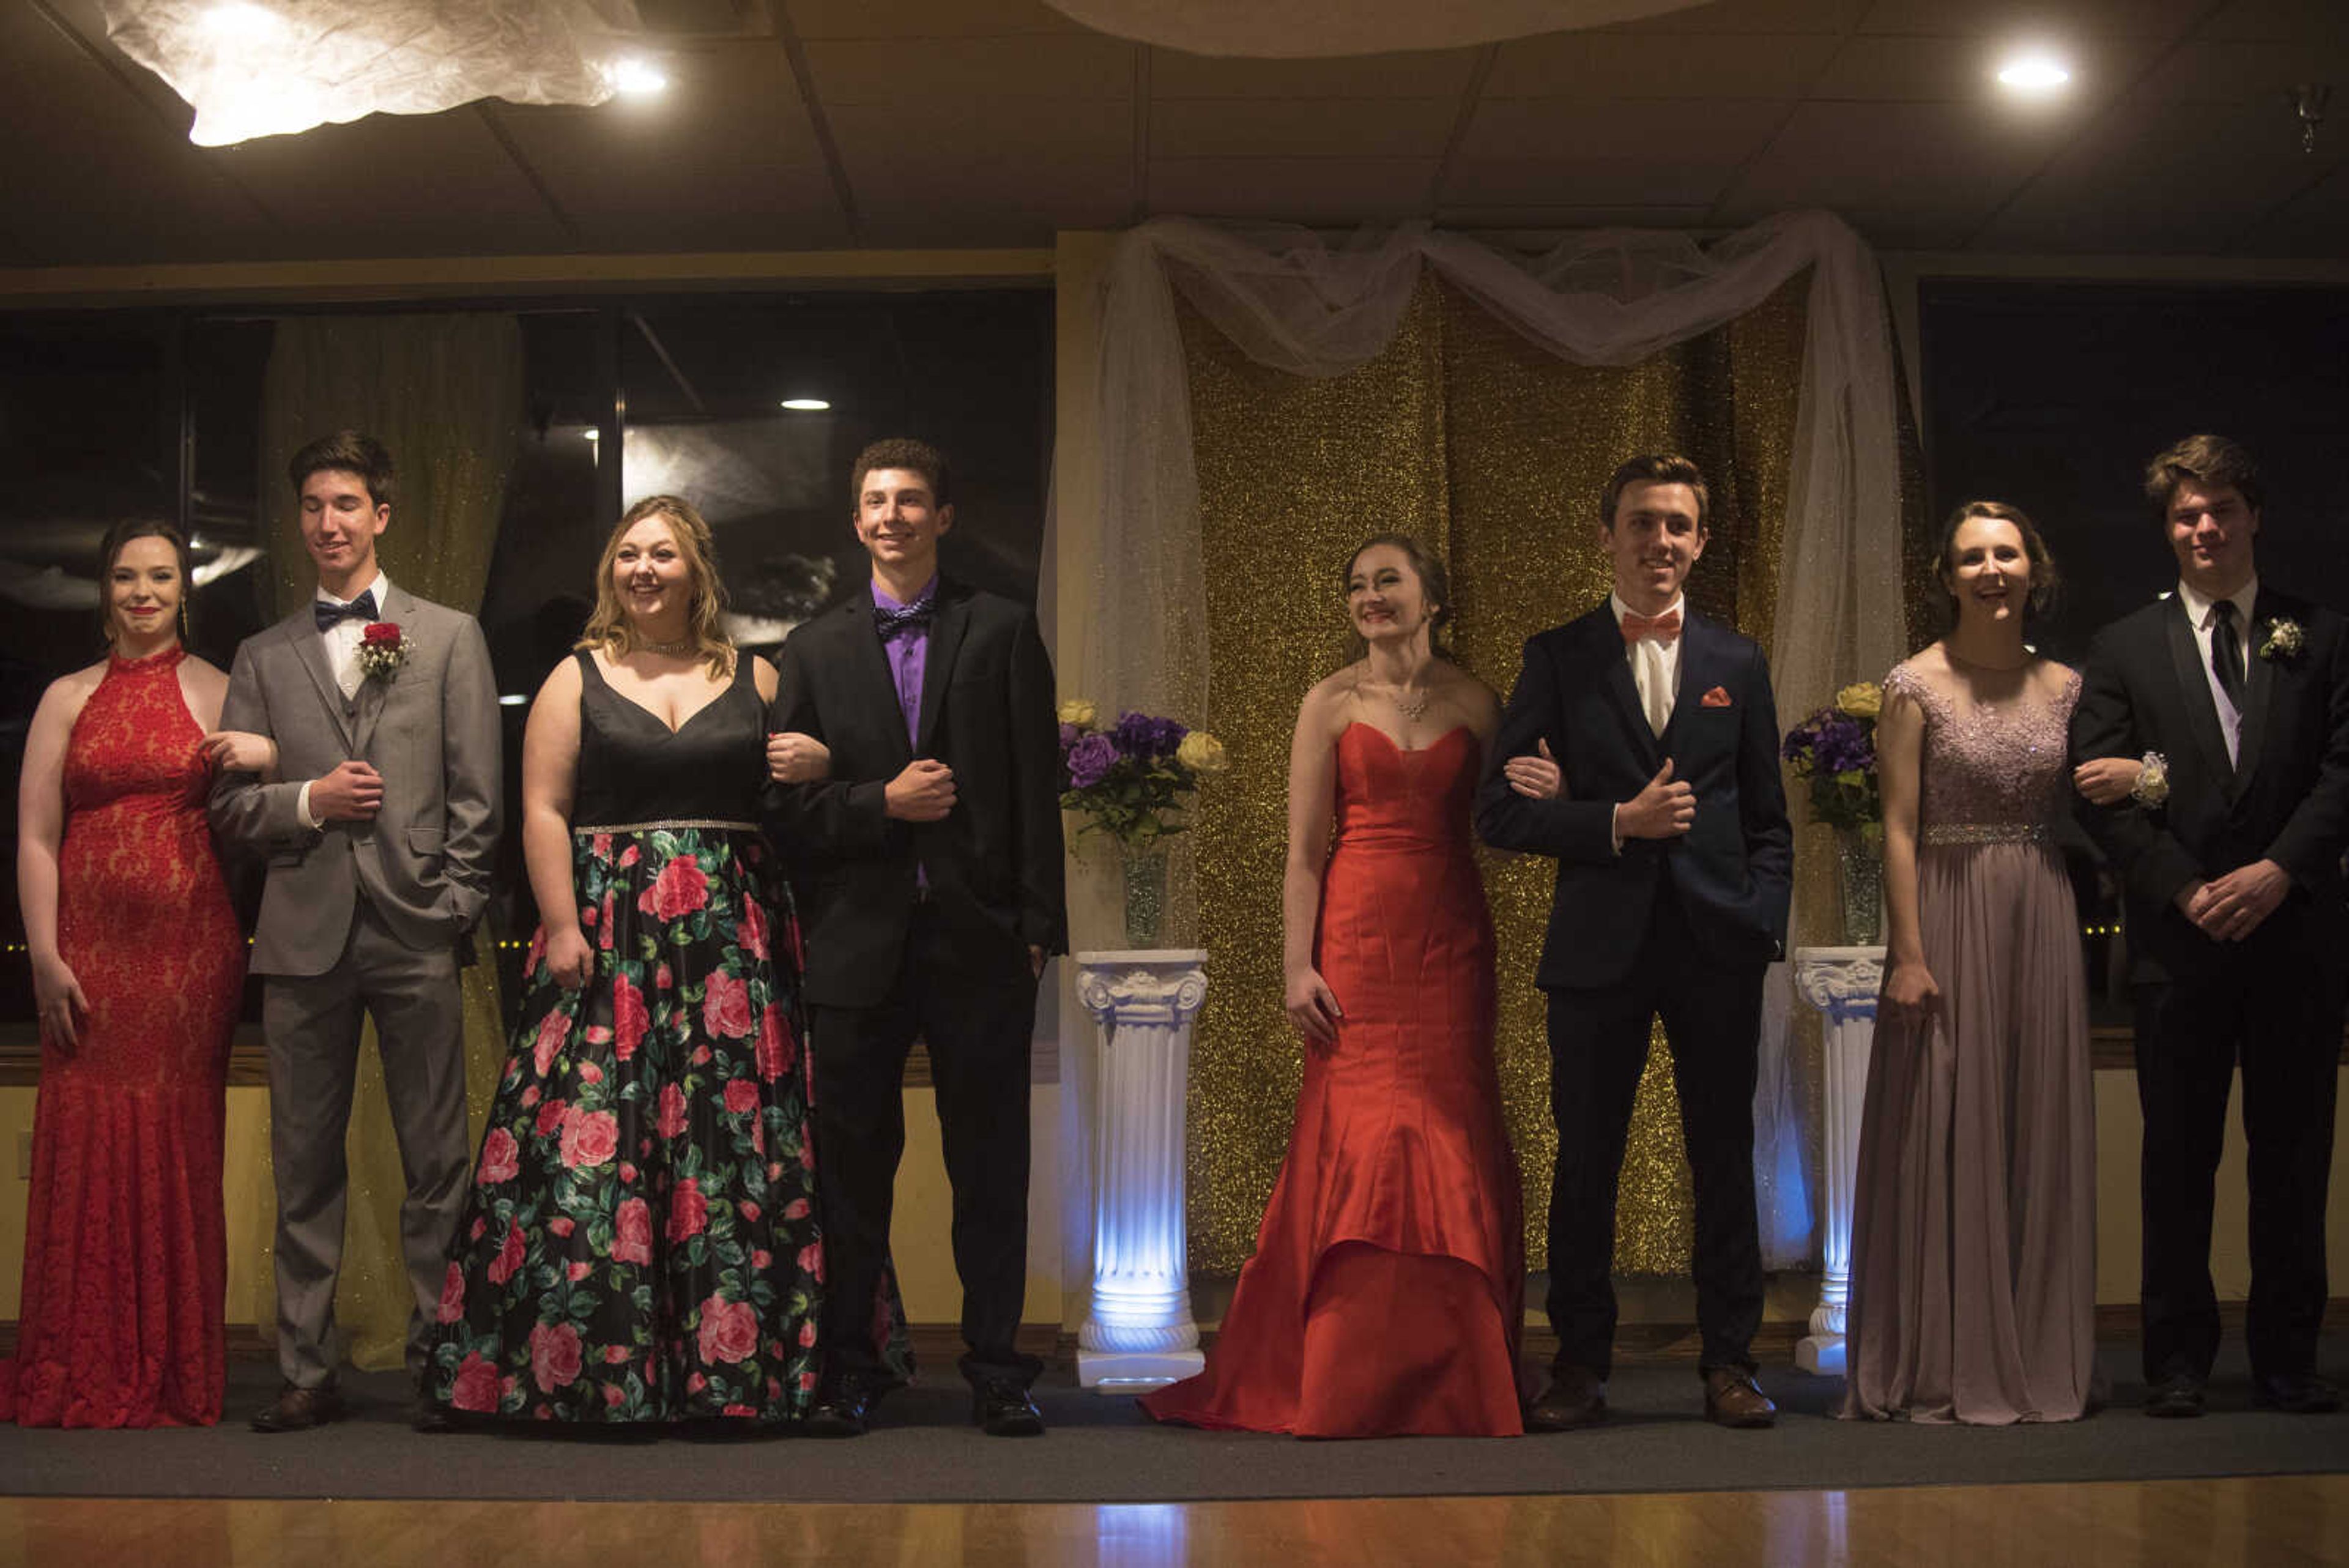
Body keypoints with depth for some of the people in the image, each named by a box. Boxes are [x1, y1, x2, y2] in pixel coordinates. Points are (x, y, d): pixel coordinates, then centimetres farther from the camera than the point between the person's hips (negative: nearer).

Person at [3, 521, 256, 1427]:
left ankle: (174, 1371, 12)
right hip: (91, 949, 1)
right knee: (85, 1144, -1)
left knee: (179, 1146, 2)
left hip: (191, 946, -1)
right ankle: (81, 1373, 10)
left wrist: (268, 756, -12)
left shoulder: (220, 692, 8)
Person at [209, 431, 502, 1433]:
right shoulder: (263, 658, 15)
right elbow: (229, 805, 11)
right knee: (304, 1164, 6)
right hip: (304, 934, 2)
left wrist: (453, 911, -5)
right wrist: (307, 799, -8)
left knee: (436, 1163, 0)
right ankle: (307, 1370, 14)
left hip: (414, 933, -2)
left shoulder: (449, 637, 10)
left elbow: (476, 795, 4)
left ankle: (439, 1362, 9)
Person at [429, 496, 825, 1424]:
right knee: (594, 1138, -5)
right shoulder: (577, 680, 7)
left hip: (732, 941, 1)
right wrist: (561, 928, -9)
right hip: (607, 937, -1)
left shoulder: (755, 681, 11)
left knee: (734, 1138, 1)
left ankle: (732, 1367, 9)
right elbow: (544, 811, 0)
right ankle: (587, 1367, 4)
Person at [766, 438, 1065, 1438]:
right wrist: (883, 802, -10)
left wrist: (1040, 924, -4)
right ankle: (849, 1368, 18)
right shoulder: (815, 649, 11)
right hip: (858, 941, 1)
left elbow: (1036, 786, 2)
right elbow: (788, 803, 6)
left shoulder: (1003, 632, 7)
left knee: (991, 1165, 4)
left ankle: (997, 1371, 13)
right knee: (852, 1165, 7)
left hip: (978, 938, -1)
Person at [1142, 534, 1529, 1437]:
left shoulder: (1474, 702, 8)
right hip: (1357, 933, -2)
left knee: (1451, 1144, 2)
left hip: (1451, 939, 2)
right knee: (1367, 1137, -5)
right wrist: (1297, 966, -8)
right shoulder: (1330, 703, 2)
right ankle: (1350, 1385, 7)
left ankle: (1446, 1374, 16)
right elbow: (1305, 848, -1)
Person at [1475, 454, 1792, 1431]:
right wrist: (1618, 823, -12)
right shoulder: (1556, 658, 4)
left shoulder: (1738, 664, 10)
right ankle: (1581, 1365, 15)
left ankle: (1729, 1361, 18)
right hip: (1600, 946, -1)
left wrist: (1765, 927, 0)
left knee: (1724, 1160, 6)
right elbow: (1499, 810, -1)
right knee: (1586, 1163, 4)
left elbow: (1768, 822, 13)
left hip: (1718, 947, 2)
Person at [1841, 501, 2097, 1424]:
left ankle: (2035, 1358, 20)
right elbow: (1899, 828, -8)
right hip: (1951, 919, -4)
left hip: (2042, 924, 4)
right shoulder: (1916, 687, -4)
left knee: (2040, 1136, 8)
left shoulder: (2063, 687, 8)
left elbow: (2075, 812, 17)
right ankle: (1944, 1367, 9)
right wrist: (1907, 954, -13)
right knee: (1946, 1138, 0)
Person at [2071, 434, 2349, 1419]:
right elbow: (2101, 792, 0)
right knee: (2178, 1156, 4)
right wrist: (2188, 892, -10)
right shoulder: (2125, 649, 8)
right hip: (2178, 937, 0)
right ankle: (2179, 1357, 11)